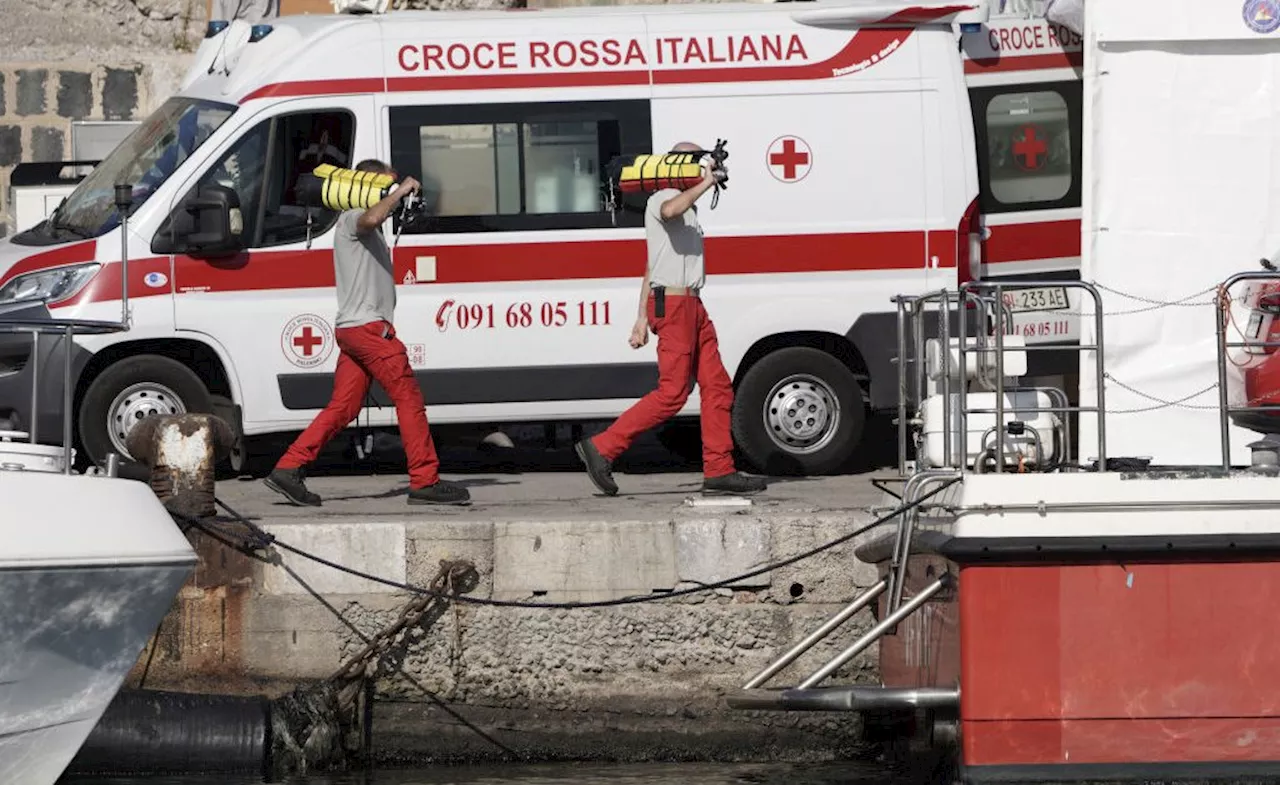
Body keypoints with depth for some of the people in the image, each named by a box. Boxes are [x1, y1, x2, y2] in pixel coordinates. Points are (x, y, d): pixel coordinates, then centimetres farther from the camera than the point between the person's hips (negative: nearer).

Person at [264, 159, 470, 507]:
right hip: (367, 325, -10)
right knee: (408, 397, -8)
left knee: (343, 407, 6)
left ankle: (288, 470, 1)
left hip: (352, 330, 10)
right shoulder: (351, 219, -6)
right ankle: (425, 481, -7)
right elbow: (371, 218, -28)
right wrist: (399, 192, -18)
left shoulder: (365, 229, 27)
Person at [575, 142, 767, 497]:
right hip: (672, 304, -10)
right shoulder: (663, 198, -5)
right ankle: (602, 448, -10)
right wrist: (705, 184, -24)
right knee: (672, 393, -13)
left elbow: (651, 267, 26)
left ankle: (719, 471, 5)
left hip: (692, 307, 10)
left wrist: (642, 318, 22)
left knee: (717, 386, 5)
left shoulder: (687, 208, 25)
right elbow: (670, 211, -34)